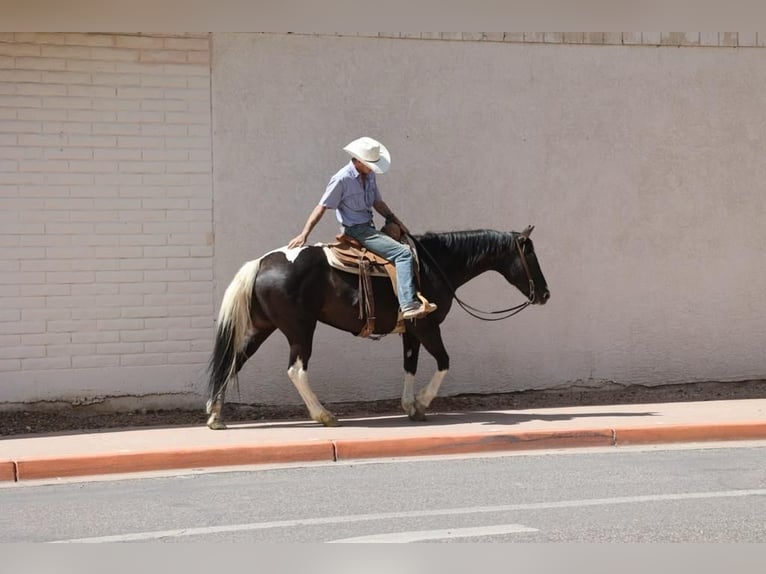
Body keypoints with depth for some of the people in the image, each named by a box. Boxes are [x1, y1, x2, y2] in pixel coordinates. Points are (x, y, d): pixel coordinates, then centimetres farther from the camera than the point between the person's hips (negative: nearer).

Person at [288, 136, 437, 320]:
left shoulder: (369, 175, 7)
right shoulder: (342, 179, -17)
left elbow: (377, 202, 19)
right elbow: (322, 207, -16)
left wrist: (395, 220, 8)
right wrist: (304, 234, -19)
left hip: (369, 227, 10)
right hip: (356, 231, -10)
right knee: (403, 253, -21)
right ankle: (408, 305, -31)